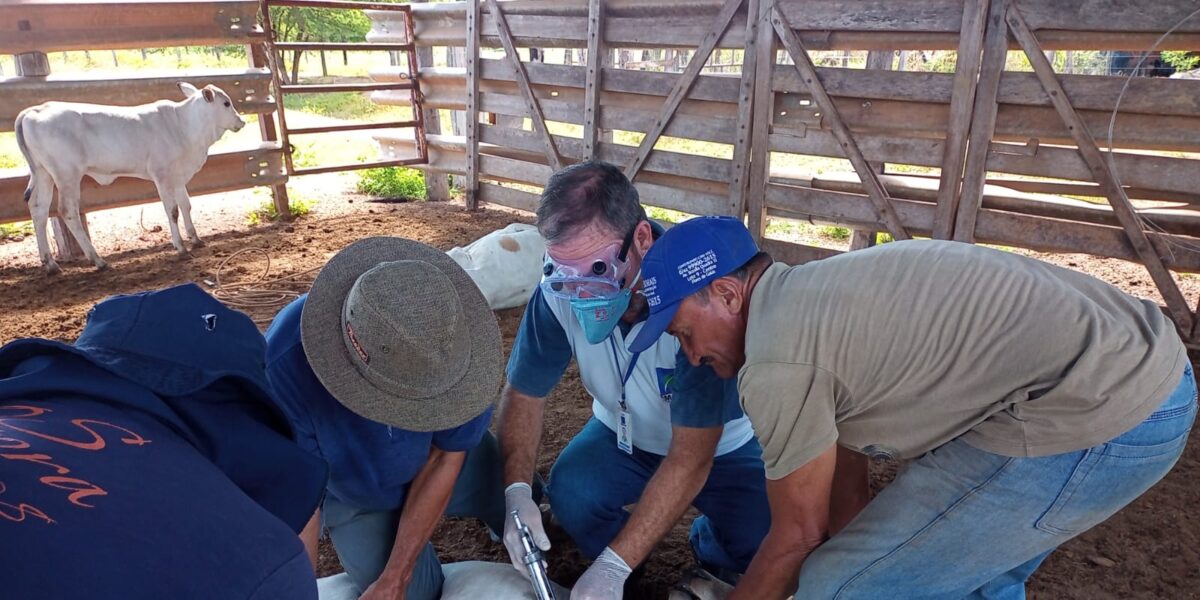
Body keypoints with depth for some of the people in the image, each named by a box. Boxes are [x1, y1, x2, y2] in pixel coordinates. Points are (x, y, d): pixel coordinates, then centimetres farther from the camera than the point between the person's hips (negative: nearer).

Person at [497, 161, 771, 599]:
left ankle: (711, 548, 12)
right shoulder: (558, 292, -22)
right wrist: (518, 491, -26)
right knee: (570, 490, -26)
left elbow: (691, 457, -34)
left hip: (718, 446, -2)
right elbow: (524, 394, -8)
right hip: (623, 436, 3)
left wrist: (614, 564, -36)